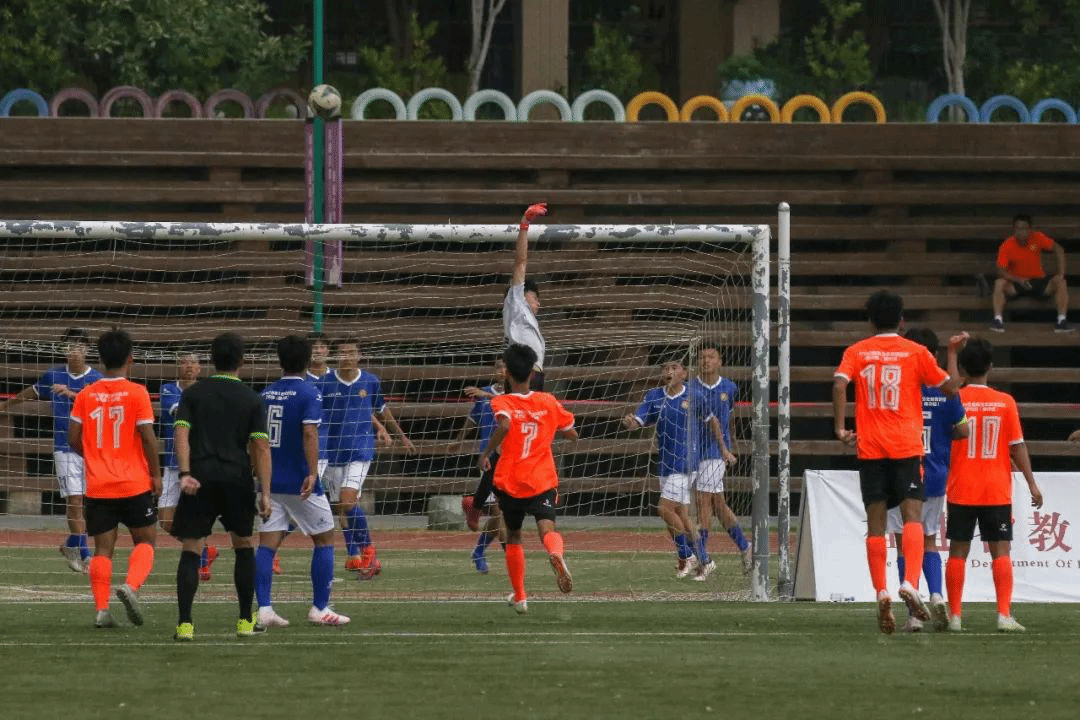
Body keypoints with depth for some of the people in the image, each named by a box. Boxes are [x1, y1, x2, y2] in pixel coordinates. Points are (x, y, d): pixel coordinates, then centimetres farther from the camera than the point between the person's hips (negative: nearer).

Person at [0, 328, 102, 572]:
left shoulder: (96, 378, -1)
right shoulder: (53, 376, 5)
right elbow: (32, 392, 24)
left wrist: (69, 393, -32)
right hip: (64, 448, 0)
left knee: (87, 503, 5)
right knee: (74, 500, -10)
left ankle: (72, 546, 25)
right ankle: (84, 555, -9)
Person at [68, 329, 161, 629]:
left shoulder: (85, 395, 2)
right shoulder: (136, 393, -7)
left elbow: (73, 438, 3)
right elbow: (147, 436, -10)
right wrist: (156, 474, 0)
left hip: (98, 487, 2)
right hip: (135, 485, -2)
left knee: (102, 548, 6)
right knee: (145, 540, 10)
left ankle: (101, 609, -5)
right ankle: (131, 585, -16)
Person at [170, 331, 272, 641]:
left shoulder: (193, 394, 7)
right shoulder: (252, 400, 4)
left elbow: (181, 433, -7)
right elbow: (260, 446, -2)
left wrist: (185, 473, -14)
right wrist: (265, 492, -3)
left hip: (199, 479, 0)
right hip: (237, 476, 0)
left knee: (191, 551, 1)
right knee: (244, 546, 18)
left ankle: (185, 624, -10)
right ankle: (245, 621, 19)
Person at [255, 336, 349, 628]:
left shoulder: (266, 394, 9)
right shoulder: (309, 394, -8)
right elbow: (309, 433, -21)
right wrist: (312, 473, -25)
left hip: (270, 481, 5)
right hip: (299, 482, -5)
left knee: (267, 544, 3)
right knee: (325, 539, 9)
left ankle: (264, 609, -8)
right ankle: (319, 609, 7)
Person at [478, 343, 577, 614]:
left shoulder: (502, 402, -4)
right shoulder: (548, 402, 7)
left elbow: (505, 424, -28)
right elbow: (572, 434, 19)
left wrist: (486, 453, -16)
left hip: (509, 482, 0)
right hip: (542, 480, 0)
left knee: (513, 536, 19)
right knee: (547, 528, -16)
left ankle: (519, 596, 27)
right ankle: (556, 555, -54)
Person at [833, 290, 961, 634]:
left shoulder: (857, 352, 7)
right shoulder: (916, 352, 4)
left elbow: (839, 384, -10)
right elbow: (950, 388, 7)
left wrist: (840, 428, -10)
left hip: (870, 449, 2)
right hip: (907, 447, -2)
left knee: (875, 524, 5)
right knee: (912, 516, -8)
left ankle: (881, 592, -4)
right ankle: (910, 582, -28)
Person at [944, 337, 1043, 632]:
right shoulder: (1005, 402, -4)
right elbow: (1017, 445, -3)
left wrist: (953, 352, 29)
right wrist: (1031, 483, 3)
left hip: (961, 491, 0)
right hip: (997, 491, 0)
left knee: (958, 552, 6)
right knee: (1001, 552, 0)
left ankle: (955, 616, 5)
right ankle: (1004, 615, -10)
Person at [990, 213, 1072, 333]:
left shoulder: (1037, 238, -10)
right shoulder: (1006, 246, -13)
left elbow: (1058, 250, -4)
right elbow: (1001, 271, -16)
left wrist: (1061, 273, -14)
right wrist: (1018, 280, -32)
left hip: (1039, 281, 1)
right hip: (1016, 284, -1)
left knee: (1060, 282, -23)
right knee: (999, 283, -31)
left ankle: (1061, 321, -24)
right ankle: (997, 319, -30)